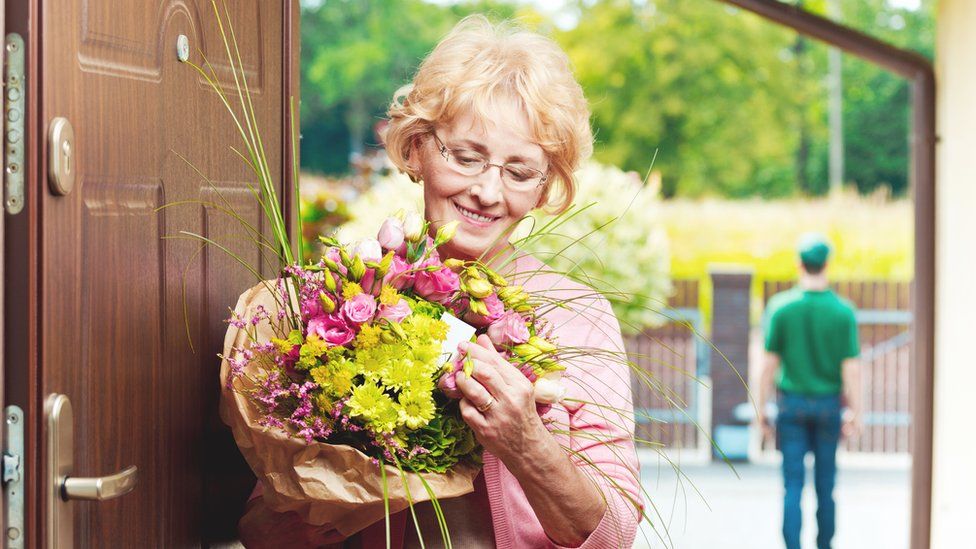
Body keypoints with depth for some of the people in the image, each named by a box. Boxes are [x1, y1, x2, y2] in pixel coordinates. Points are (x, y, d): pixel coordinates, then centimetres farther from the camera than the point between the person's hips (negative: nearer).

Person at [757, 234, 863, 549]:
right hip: (828, 405, 1)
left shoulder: (780, 307, -7)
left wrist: (761, 408, 2)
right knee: (825, 485, 12)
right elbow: (851, 369, -8)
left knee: (793, 486, 0)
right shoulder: (843, 311, -7)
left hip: (792, 405, -1)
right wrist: (855, 414, -1)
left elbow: (770, 363, -6)